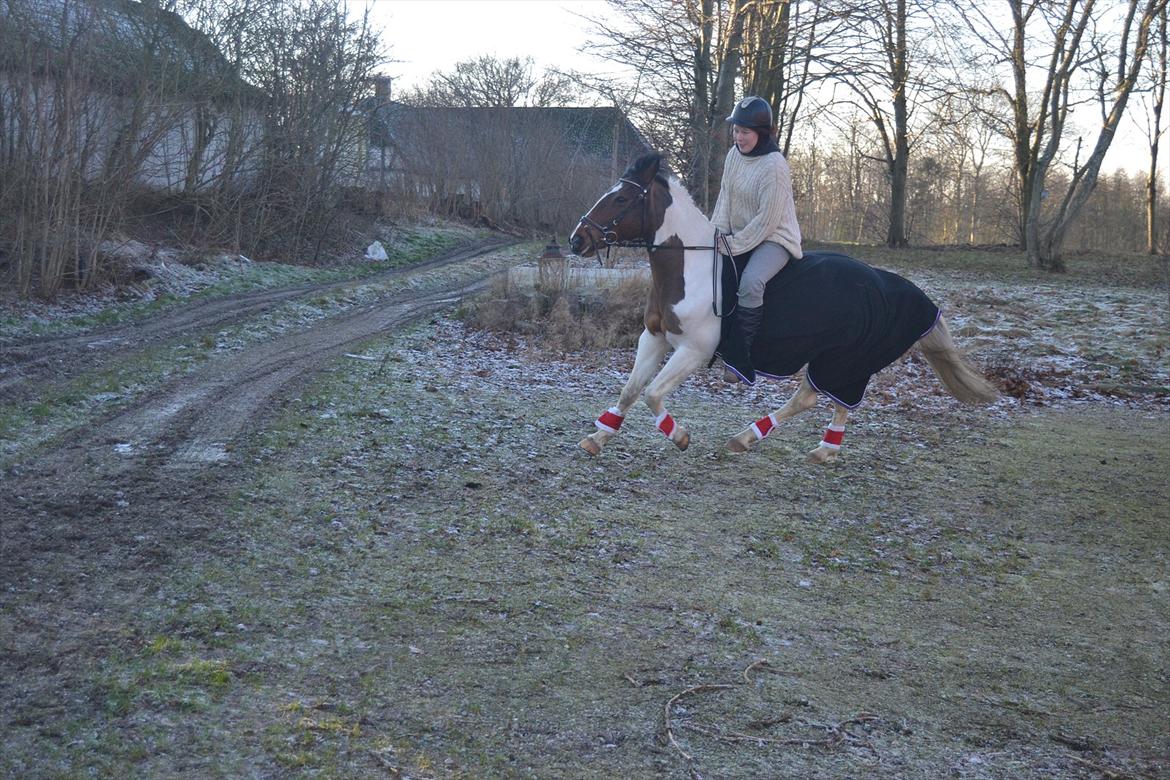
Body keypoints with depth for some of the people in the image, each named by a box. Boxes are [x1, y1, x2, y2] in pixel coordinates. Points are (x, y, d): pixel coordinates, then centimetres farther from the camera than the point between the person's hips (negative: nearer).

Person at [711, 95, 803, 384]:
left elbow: (766, 221, -21)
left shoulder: (774, 166, -21)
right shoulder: (734, 154, 3)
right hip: (740, 236, 9)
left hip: (774, 238, -9)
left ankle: (740, 360, -29)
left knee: (750, 281, -34)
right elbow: (724, 199, 9)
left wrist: (733, 245, -19)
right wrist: (717, 235, -5)